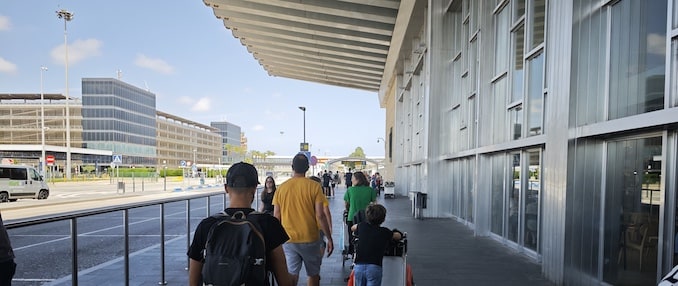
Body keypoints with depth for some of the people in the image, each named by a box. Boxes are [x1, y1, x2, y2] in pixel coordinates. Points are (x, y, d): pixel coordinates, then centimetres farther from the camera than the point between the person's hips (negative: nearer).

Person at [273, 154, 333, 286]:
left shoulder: (281, 187, 1)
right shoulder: (314, 186, -7)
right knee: (314, 275, 16)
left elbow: (276, 217, 4)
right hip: (309, 239, -2)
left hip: (288, 239, 2)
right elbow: (320, 215, -11)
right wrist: (329, 238, -3)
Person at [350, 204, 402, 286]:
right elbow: (398, 236, 18)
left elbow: (352, 228, 30)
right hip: (374, 267, -3)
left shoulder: (362, 226, 8)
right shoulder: (385, 232, 1)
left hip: (358, 266, 3)